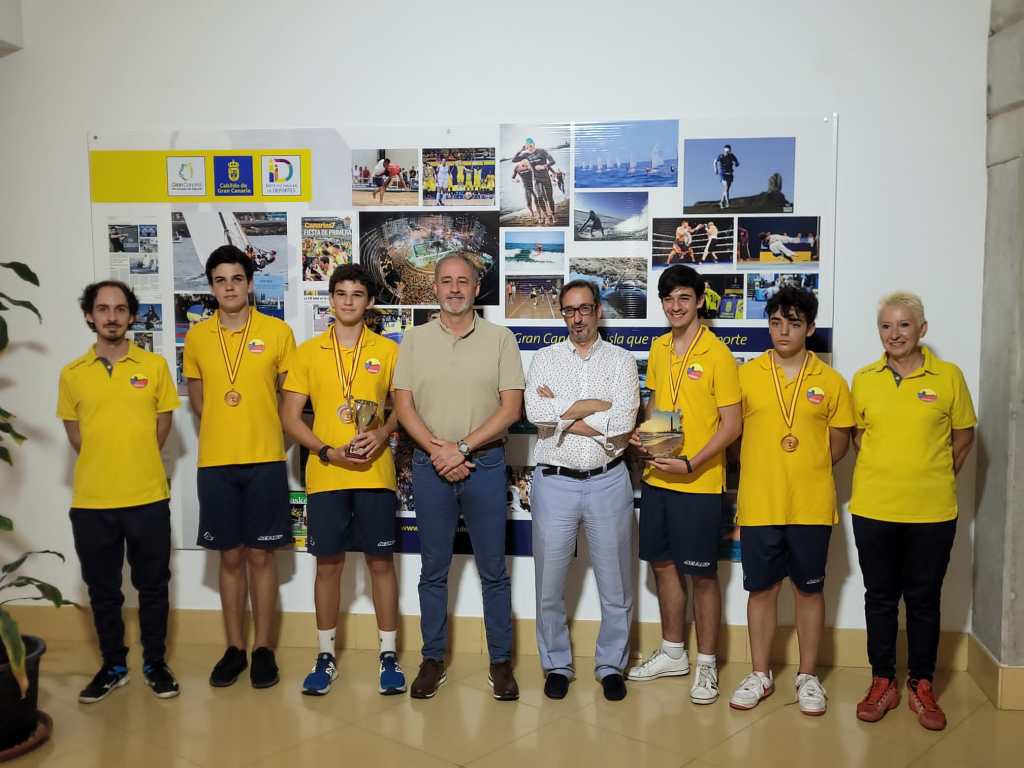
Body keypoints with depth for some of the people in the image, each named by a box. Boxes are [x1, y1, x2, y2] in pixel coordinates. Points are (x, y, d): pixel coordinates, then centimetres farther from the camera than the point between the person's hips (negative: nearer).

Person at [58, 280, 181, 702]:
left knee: (153, 586, 9)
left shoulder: (155, 365, 0)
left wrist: (137, 463, 8)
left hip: (148, 498, -1)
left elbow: (163, 422, 7)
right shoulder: (72, 373, 2)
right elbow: (74, 433, 10)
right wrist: (105, 465, 6)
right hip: (91, 501, 1)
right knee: (102, 589, 12)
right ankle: (113, 665, 28)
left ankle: (155, 663, 24)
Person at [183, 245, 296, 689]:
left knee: (260, 556, 5)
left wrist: (261, 431, 3)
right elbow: (197, 400, 14)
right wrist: (227, 430, 8)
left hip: (265, 461, -2)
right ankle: (234, 648, 21)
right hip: (215, 463, 2)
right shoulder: (197, 337, 4)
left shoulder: (278, 332, -2)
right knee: (230, 557, 10)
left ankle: (264, 648, 17)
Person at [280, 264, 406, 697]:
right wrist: (328, 451, -10)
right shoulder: (308, 352, 4)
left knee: (380, 562, 6)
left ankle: (389, 655, 17)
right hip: (325, 476, 1)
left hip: (375, 475, -1)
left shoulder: (387, 351, 4)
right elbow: (289, 417, 2)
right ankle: (326, 656, 22)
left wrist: (382, 435, -13)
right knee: (328, 563, 8)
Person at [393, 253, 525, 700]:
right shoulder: (415, 339, 6)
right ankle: (433, 659, 23)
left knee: (493, 570, 6)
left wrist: (463, 448, -13)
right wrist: (438, 449, -12)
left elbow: (511, 407, -5)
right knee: (433, 570, 10)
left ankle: (501, 661, 19)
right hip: (430, 463, 2)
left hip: (485, 462, -1)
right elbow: (403, 404, 1)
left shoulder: (500, 338, 1)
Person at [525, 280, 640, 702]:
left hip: (608, 482, 0)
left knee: (615, 584, 9)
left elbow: (622, 424, -13)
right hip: (555, 482, 1)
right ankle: (557, 665, 26)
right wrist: (595, 405, -13)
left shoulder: (621, 361, 2)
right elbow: (535, 412, -13)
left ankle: (611, 666, 26)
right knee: (550, 584, 9)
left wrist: (560, 412, -10)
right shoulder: (544, 358, 5)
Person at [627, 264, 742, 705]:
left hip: (699, 483, -6)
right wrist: (642, 432, 2)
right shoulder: (659, 349, 8)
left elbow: (731, 424, -12)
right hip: (657, 478, 7)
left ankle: (706, 665, 18)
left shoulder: (717, 355, -11)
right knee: (663, 565, 15)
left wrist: (691, 463, -20)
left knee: (702, 574, 3)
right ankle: (673, 654, 31)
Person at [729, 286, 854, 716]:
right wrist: (762, 471, 3)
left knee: (809, 589, 10)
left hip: (812, 505, 0)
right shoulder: (746, 374, 2)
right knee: (761, 588, 9)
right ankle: (760, 676, 23)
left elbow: (839, 443, 8)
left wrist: (806, 471, 2)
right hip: (758, 503, 0)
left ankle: (808, 676, 25)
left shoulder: (830, 381, 1)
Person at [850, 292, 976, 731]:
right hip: (873, 509, 1)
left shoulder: (948, 376, -3)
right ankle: (882, 682, 24)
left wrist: (934, 480, 5)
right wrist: (883, 475, 6)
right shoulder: (864, 379, 2)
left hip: (932, 512, -1)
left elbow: (964, 436, 6)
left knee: (924, 599, 10)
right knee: (880, 597, 10)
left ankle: (921, 686, 24)